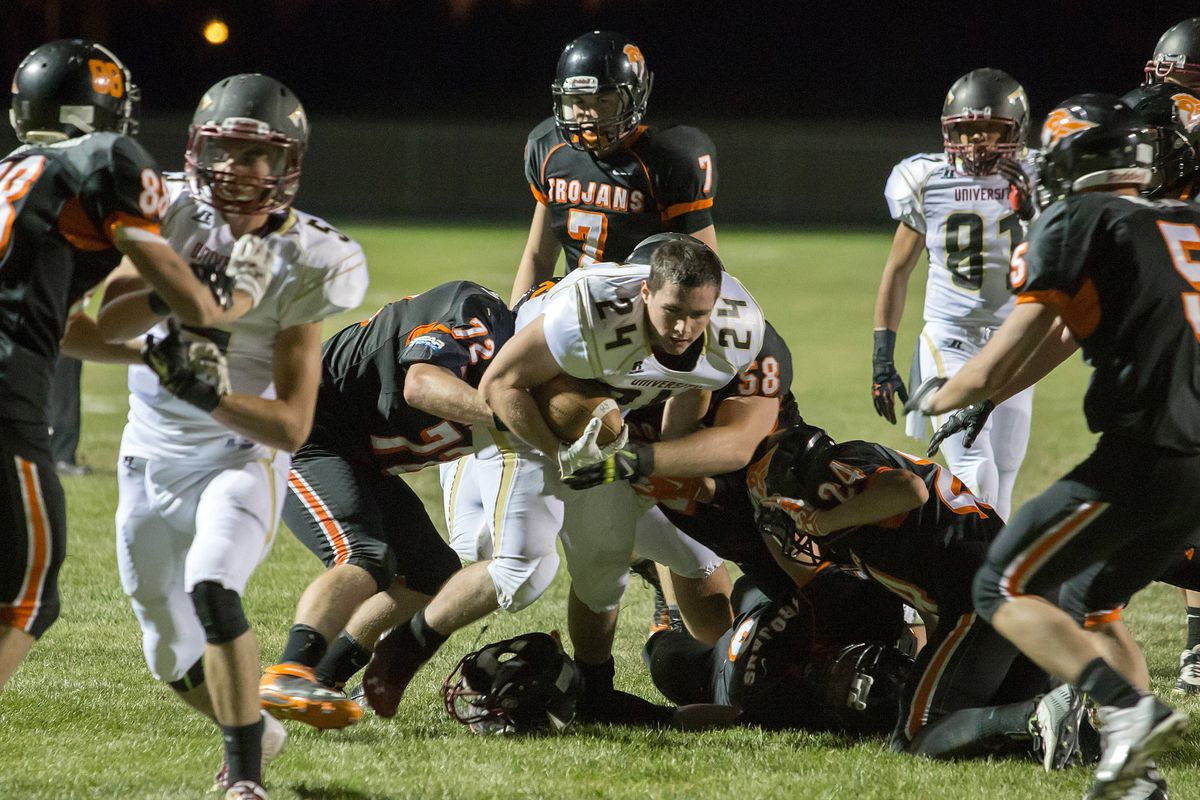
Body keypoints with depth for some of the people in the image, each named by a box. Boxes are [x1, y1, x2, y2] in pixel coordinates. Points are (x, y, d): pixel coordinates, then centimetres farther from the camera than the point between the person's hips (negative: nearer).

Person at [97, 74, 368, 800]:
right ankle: (254, 731, 42)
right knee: (175, 656, 12)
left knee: (212, 588, -31)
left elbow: (292, 427, -18)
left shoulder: (297, 264, -15)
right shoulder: (173, 215, -7)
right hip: (152, 459, 4)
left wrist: (210, 394, -33)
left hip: (240, 456, -4)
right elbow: (107, 322, -19)